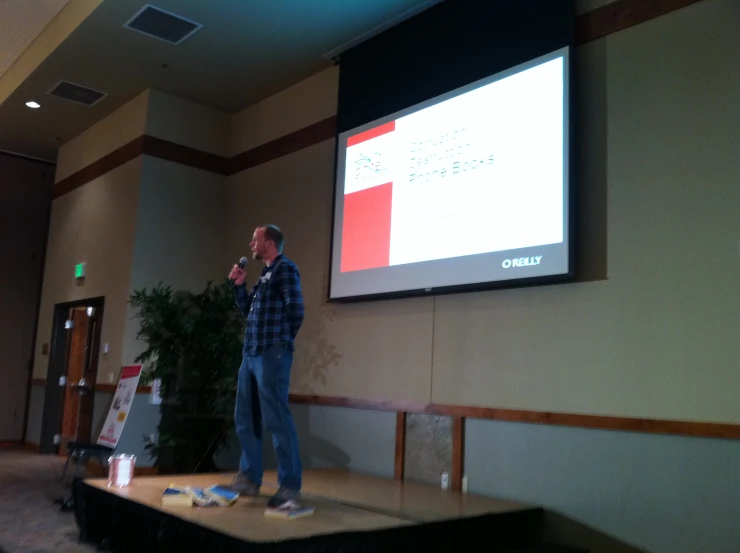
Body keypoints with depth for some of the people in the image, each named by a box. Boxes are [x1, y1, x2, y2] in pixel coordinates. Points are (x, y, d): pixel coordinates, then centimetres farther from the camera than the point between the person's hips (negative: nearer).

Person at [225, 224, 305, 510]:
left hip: (271, 355, -10)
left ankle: (289, 488, -3)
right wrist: (239, 285, 12)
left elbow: (295, 310, -14)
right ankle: (249, 478, 23)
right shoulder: (265, 274, 21)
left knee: (277, 419, -9)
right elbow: (248, 309, 26)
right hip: (251, 354, 10)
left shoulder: (285, 269, -6)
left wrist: (282, 341, -2)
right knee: (245, 418, 13)